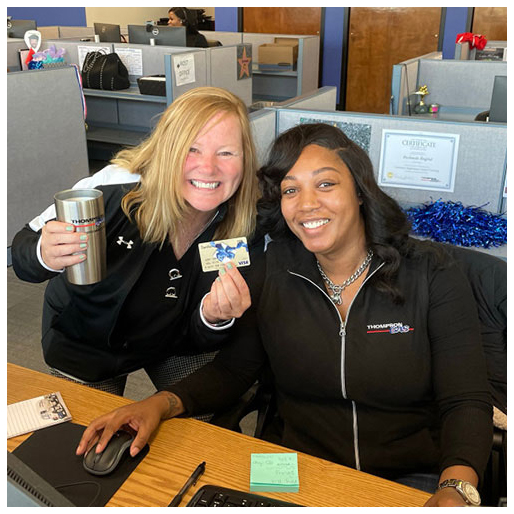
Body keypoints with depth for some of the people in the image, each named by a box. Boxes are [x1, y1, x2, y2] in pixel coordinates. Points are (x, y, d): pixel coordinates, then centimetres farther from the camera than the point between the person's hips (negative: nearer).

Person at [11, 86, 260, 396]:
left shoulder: (249, 227, -24)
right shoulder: (115, 189, -32)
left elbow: (198, 339, -15)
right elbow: (23, 249, -17)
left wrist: (214, 318, -39)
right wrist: (44, 256, -42)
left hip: (173, 343, 2)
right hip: (85, 343, -1)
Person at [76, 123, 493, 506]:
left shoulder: (432, 276, -6)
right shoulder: (273, 271, 0)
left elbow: (467, 403, -8)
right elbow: (232, 369, 4)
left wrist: (455, 488, -26)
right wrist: (161, 404, -13)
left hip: (411, 479, 0)